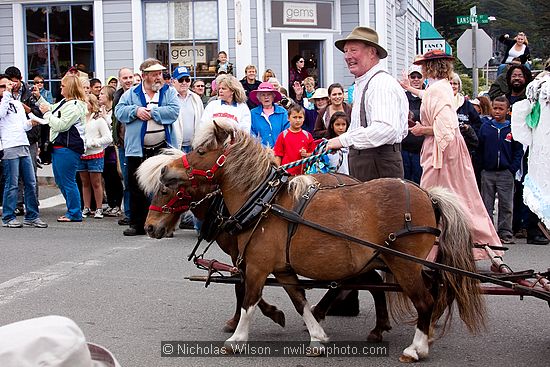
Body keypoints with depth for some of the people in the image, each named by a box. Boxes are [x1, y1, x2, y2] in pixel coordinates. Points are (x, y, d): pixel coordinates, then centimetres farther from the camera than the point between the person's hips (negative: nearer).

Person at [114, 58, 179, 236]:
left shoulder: (169, 92, 7)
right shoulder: (131, 93, 10)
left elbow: (173, 112, -9)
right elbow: (119, 111, 1)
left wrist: (151, 112, -11)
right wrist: (135, 111, -14)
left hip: (163, 148, -1)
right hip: (137, 149, 1)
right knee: (136, 189, 5)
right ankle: (137, 224, 14)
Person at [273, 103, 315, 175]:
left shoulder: (307, 135, 7)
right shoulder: (283, 135, 1)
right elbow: (278, 156, 2)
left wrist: (306, 155, -8)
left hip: (304, 172, 2)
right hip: (287, 172, -2)